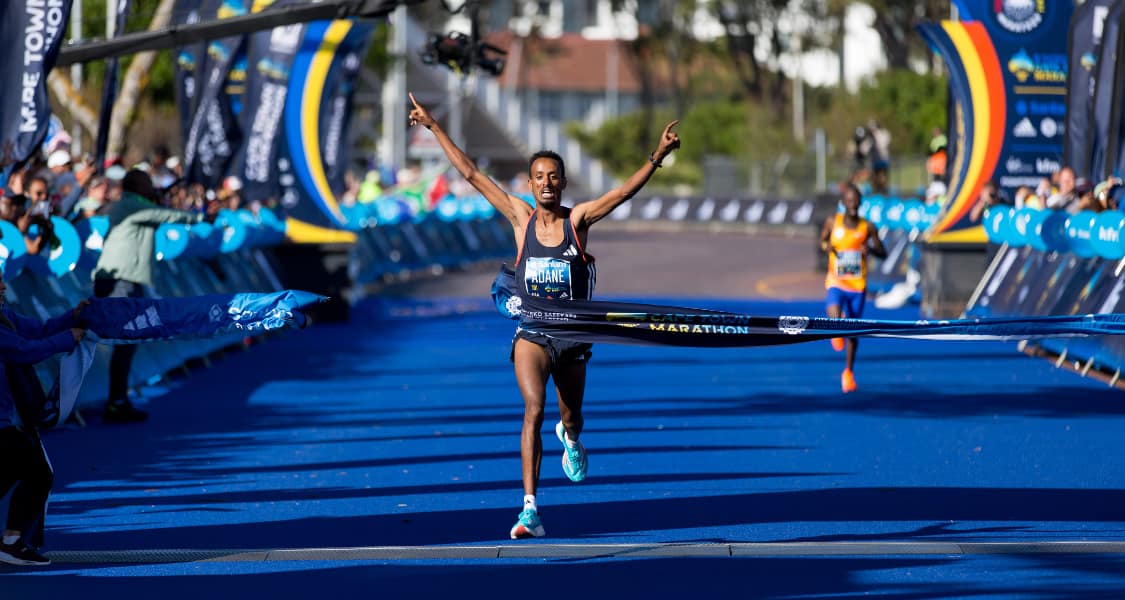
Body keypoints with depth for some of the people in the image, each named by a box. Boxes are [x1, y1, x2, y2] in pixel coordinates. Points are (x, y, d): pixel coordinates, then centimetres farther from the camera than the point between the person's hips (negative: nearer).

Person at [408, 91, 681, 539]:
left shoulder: (578, 219, -4)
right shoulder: (521, 217, -2)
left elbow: (624, 192, -15)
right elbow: (471, 174, 0)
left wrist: (657, 157, -27)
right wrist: (433, 128, -1)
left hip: (573, 334, 1)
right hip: (531, 333, -1)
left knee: (571, 418, 16)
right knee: (534, 409, -22)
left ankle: (570, 438, 58)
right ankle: (530, 509, -27)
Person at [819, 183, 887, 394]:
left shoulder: (867, 228, -3)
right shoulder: (833, 222, -3)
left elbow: (883, 253, 4)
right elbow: (822, 239, 13)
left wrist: (871, 249, -18)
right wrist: (826, 246, -11)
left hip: (857, 286, 1)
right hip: (836, 283, -1)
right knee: (835, 319, -26)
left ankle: (848, 372, 27)